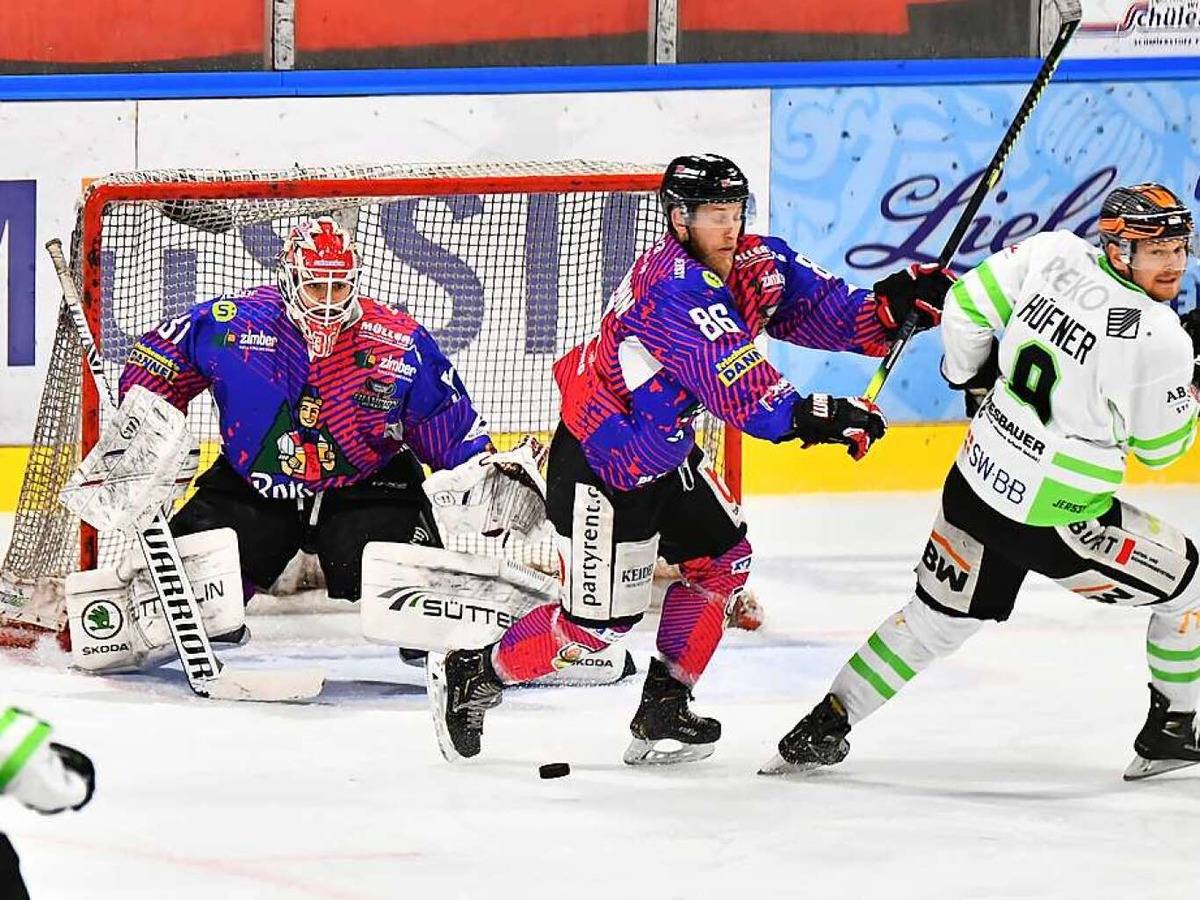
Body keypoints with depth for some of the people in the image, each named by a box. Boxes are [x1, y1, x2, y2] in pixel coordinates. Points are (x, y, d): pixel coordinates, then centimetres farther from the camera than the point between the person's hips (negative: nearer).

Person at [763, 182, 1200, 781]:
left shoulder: (1055, 254, -7)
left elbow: (966, 304, 2)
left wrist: (971, 376, 18)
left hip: (975, 485, 6)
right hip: (1052, 524, -6)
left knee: (936, 618, 23)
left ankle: (821, 730, 24)